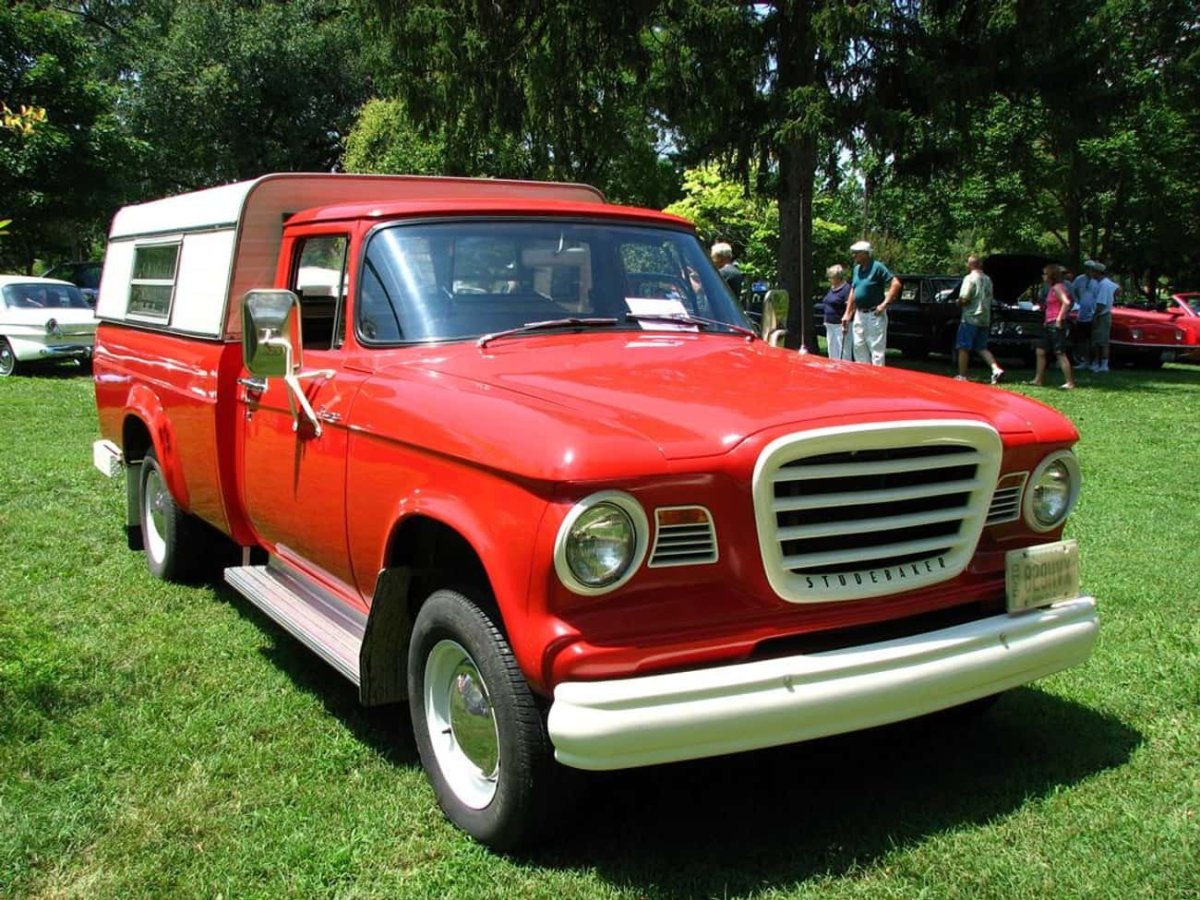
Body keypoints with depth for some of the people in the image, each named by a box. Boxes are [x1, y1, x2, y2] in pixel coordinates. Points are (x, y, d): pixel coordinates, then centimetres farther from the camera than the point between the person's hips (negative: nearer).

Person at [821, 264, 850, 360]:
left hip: (840, 325, -10)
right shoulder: (832, 288, 16)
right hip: (830, 325, 10)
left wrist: (845, 324, -23)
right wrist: (826, 321, 20)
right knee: (832, 352, 14)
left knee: (842, 353, -9)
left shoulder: (846, 288, -12)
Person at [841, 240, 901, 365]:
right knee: (859, 348, 13)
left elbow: (896, 284, -18)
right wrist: (847, 313, 15)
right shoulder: (856, 269, 11)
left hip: (874, 315, -8)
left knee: (877, 348, -4)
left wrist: (885, 304, -20)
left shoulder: (877, 267, -12)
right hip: (859, 315, 8)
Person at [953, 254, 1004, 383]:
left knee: (963, 348, 2)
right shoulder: (987, 279, 12)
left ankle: (961, 375, 3)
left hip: (970, 318, -7)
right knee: (982, 348, 13)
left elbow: (964, 299, -19)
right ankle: (996, 369, -4)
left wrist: (958, 302, 1)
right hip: (985, 319, 7)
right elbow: (989, 299, 18)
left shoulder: (970, 278, -13)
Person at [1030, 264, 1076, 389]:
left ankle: (1070, 382, -7)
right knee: (1040, 351, 13)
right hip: (1050, 325, 10)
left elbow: (1066, 302, -25)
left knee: (1060, 353, -9)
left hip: (1056, 325, -10)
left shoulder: (1056, 287, -12)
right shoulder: (1052, 288, 16)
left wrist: (1059, 319, -22)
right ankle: (1038, 380, 19)